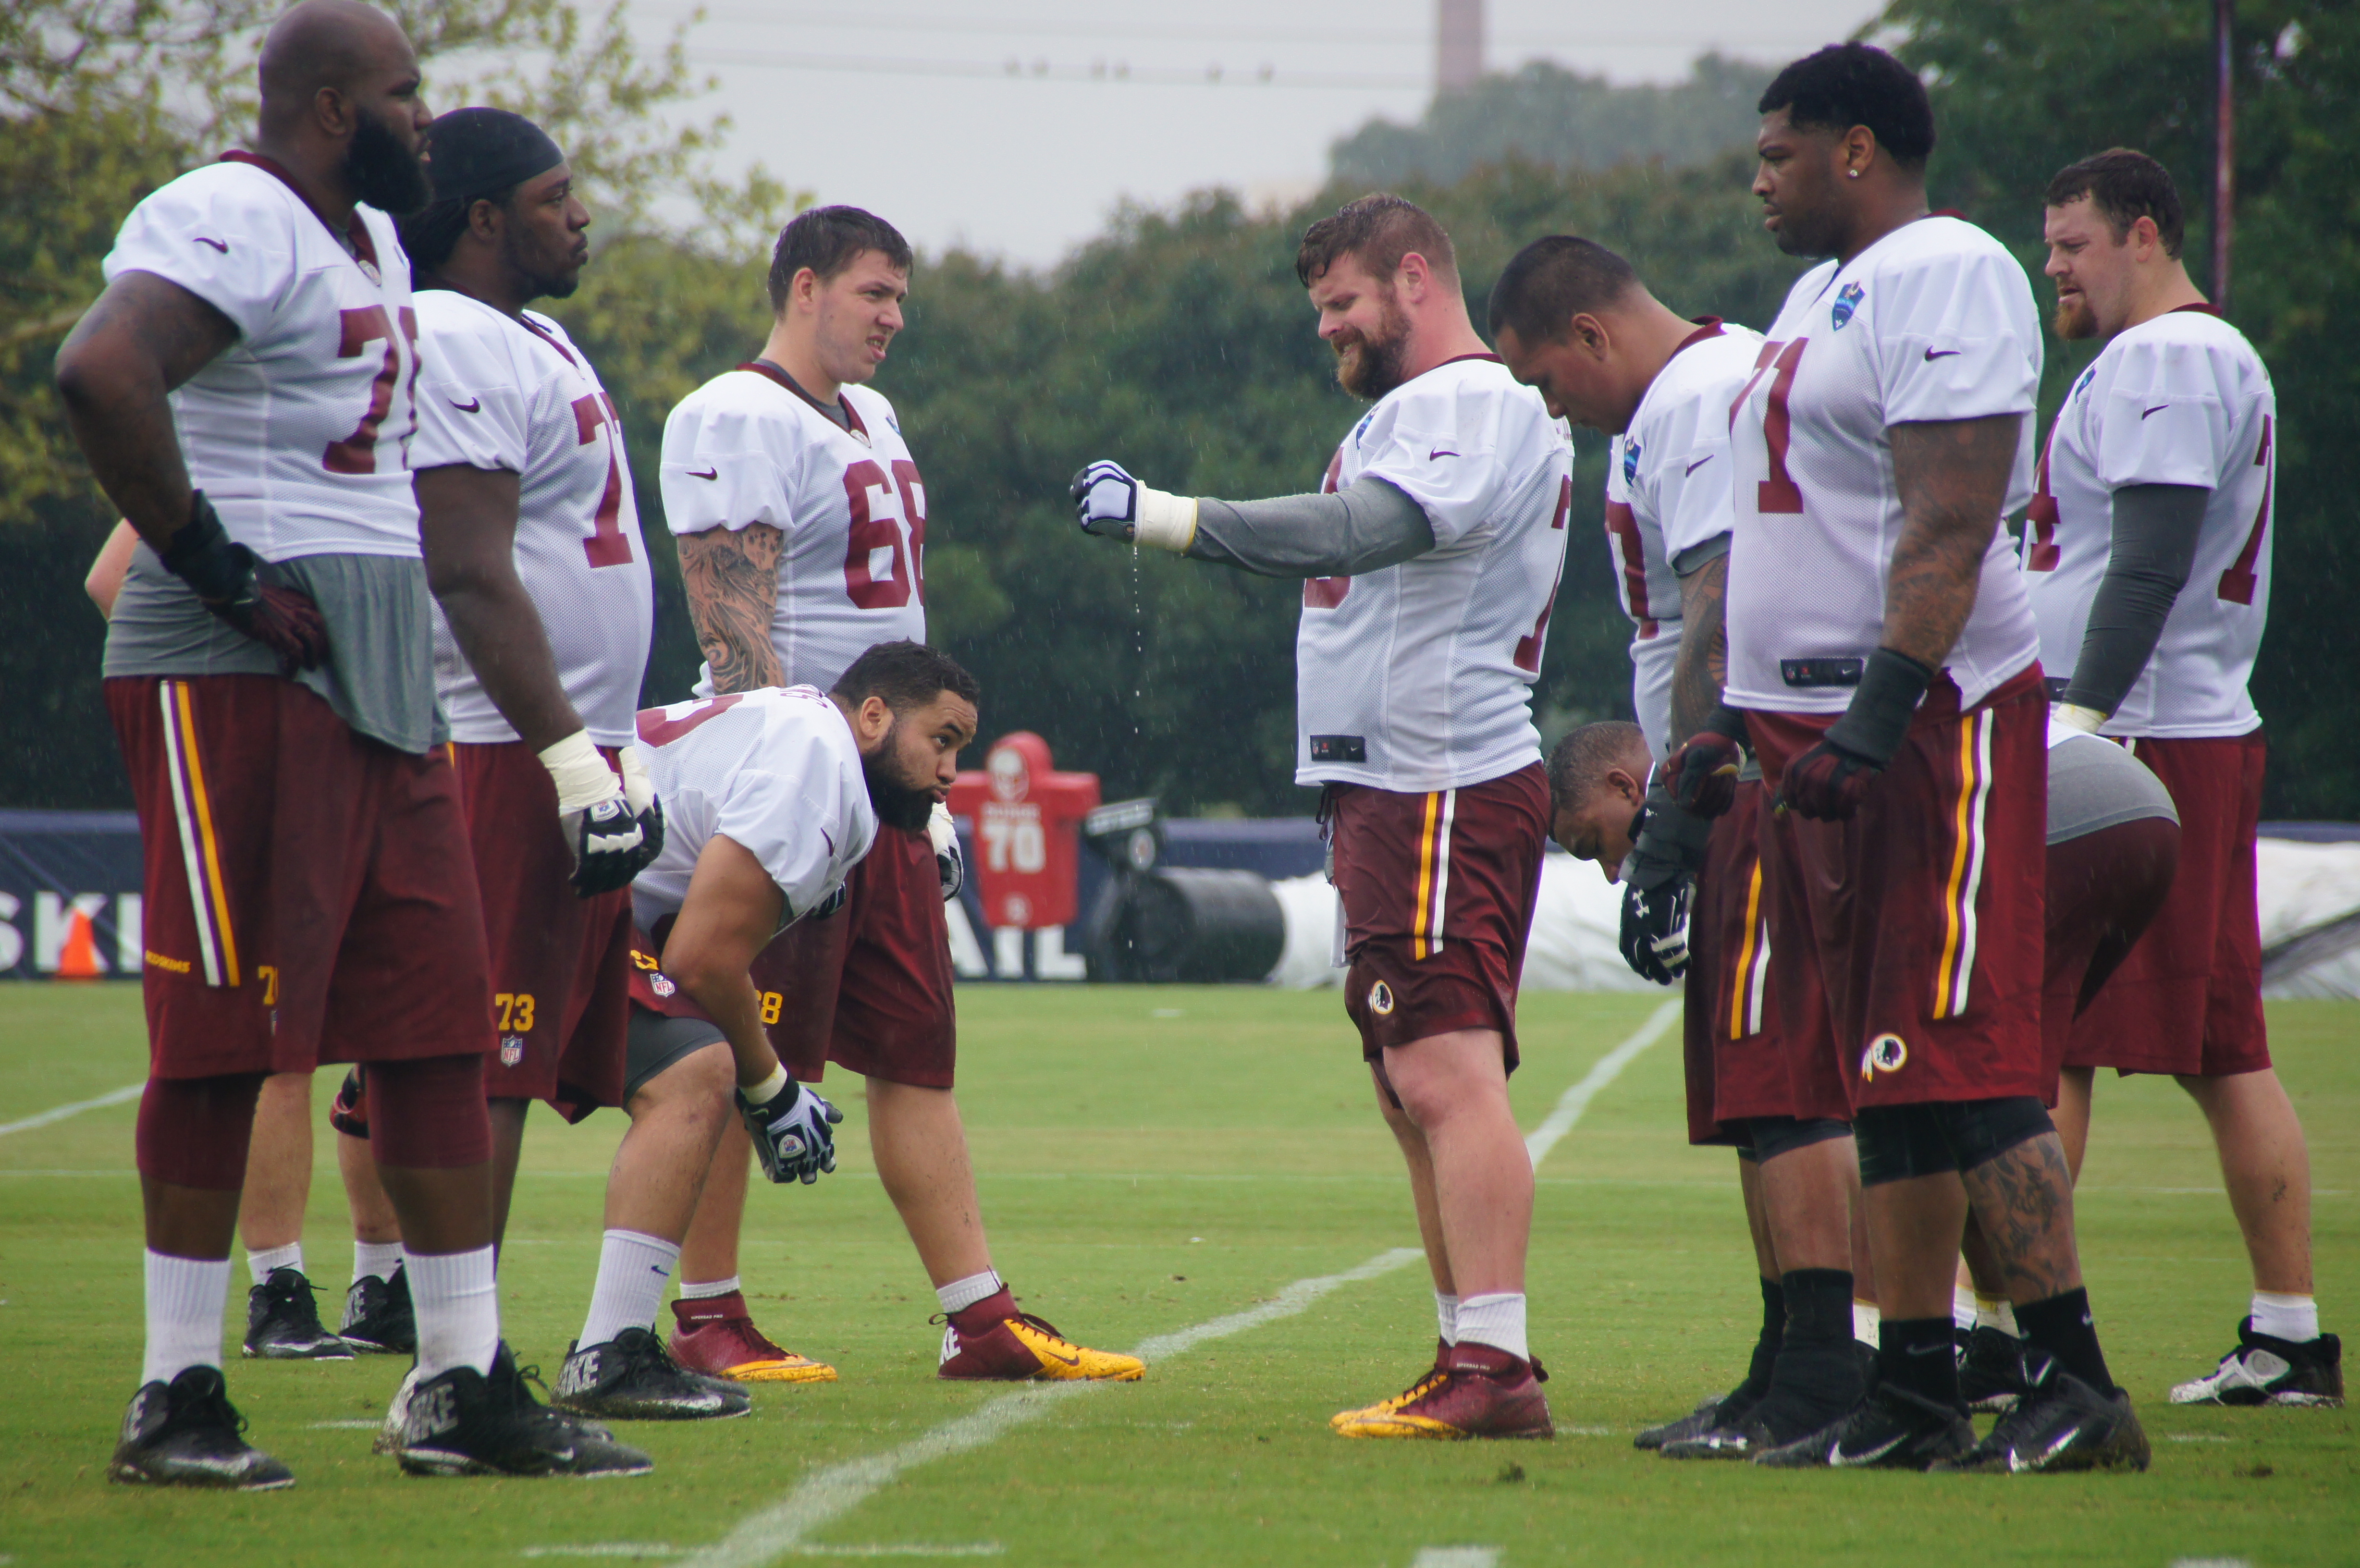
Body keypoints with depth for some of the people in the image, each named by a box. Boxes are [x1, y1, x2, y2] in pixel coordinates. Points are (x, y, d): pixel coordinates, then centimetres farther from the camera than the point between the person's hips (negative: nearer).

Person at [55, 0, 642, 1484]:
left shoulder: (373, 240, 20)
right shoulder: (234, 225, -13)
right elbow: (102, 371, -30)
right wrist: (213, 567, -23)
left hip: (381, 684, 10)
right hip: (237, 680, -10)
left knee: (441, 1025, 7)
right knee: (225, 1034, -5)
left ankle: (467, 1388, 12)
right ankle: (176, 1400, 2)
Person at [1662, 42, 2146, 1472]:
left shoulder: (1944, 278, -12)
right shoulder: (1830, 288, 20)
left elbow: (1950, 524, -21)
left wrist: (1882, 712, -26)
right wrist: (1739, 721, 22)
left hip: (1937, 722, -10)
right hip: (1818, 728, 10)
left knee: (1961, 1061, -13)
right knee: (1884, 1079, 9)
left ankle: (2081, 1388, -12)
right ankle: (1915, 1396, 11)